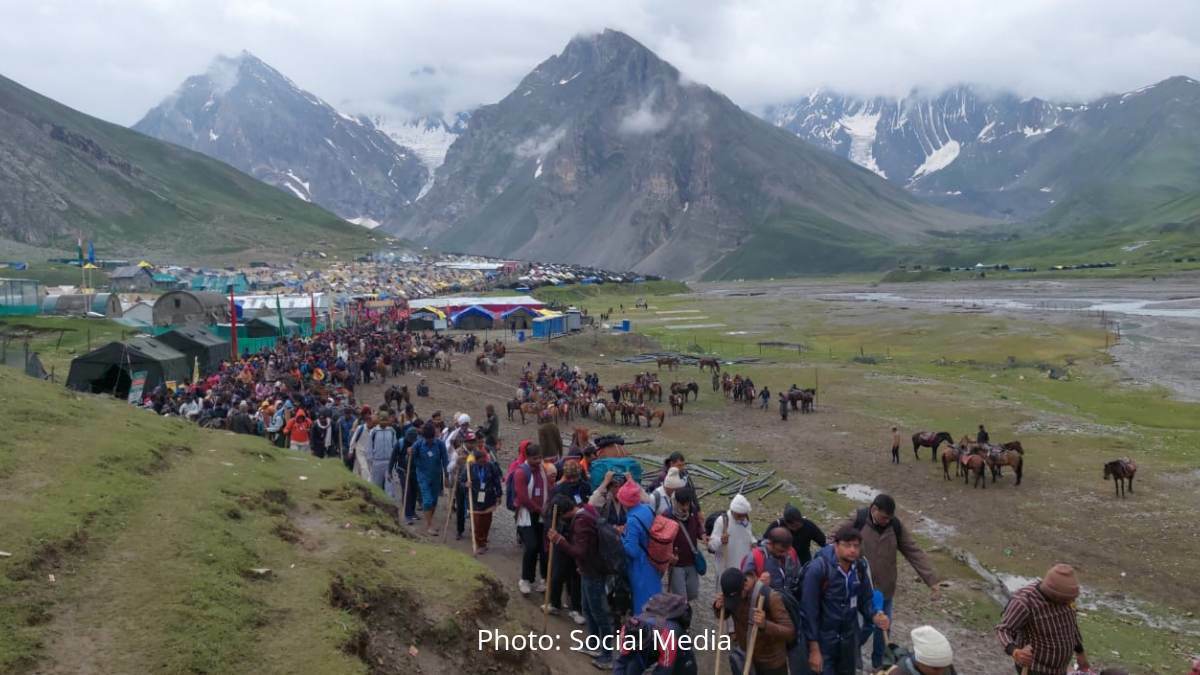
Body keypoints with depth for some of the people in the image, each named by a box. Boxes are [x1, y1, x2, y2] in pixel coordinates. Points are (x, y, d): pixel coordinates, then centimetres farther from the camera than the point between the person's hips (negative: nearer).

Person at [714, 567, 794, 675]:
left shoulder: (770, 597, -27)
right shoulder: (733, 592, -9)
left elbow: (789, 631, -26)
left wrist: (765, 625, -44)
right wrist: (718, 606, -15)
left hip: (772, 661, -5)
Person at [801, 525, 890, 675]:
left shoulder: (861, 566, -7)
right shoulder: (818, 568, -23)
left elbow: (866, 599, 6)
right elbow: (809, 610, -19)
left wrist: (874, 617, -16)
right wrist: (814, 648, -17)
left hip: (850, 637, 5)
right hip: (824, 639, -5)